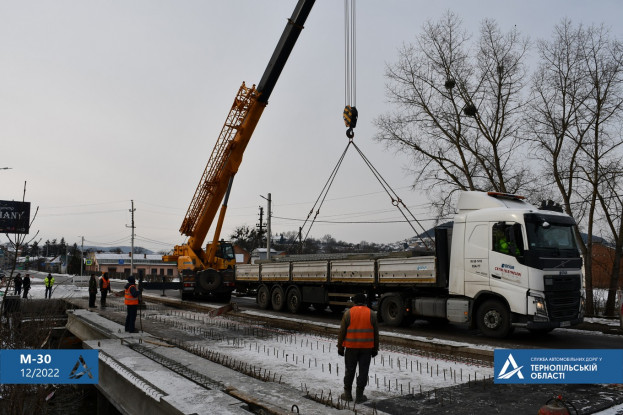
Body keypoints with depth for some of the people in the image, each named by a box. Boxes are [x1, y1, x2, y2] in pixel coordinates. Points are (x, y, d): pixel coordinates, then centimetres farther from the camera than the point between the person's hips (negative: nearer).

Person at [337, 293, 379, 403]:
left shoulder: (348, 313, -3)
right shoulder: (372, 314, 2)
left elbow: (342, 332, -2)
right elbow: (376, 334, 5)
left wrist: (340, 347, 5)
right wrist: (375, 349, 12)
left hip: (351, 347, 0)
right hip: (367, 348, 1)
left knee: (350, 370, 10)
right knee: (363, 371, 6)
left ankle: (347, 394, 18)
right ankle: (359, 395, 9)